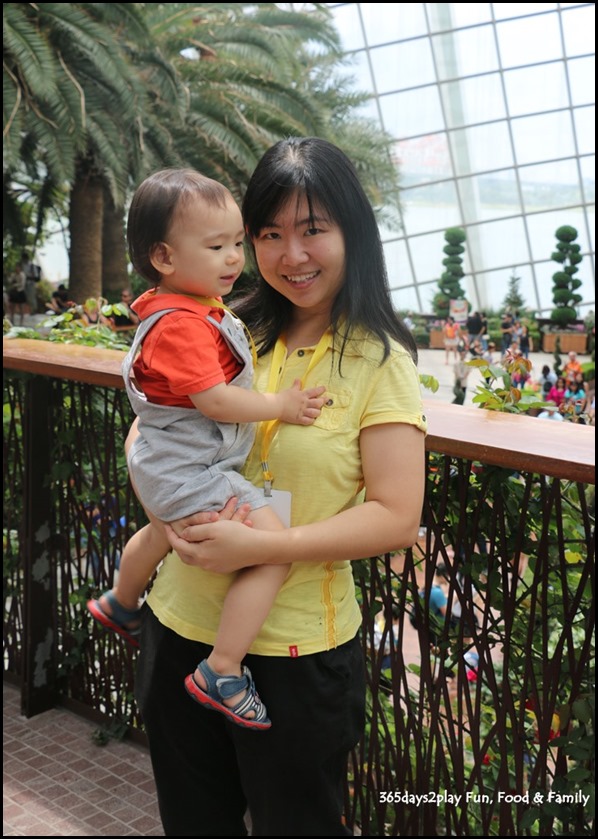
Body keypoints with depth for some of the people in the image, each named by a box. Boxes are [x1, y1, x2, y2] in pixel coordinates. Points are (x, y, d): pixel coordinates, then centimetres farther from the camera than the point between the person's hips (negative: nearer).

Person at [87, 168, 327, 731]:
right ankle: (222, 673, -13)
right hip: (190, 474, -11)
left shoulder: (195, 307, 7)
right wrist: (280, 406, -20)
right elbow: (214, 399, -30)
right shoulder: (181, 324, -25)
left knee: (164, 530, 38)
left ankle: (120, 603, 65)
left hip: (170, 469, 11)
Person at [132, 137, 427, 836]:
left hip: (296, 652, -4)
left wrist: (258, 546, -24)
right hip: (180, 625, 4)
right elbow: (146, 430, 7)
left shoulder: (378, 361, -10)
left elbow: (396, 517, -15)